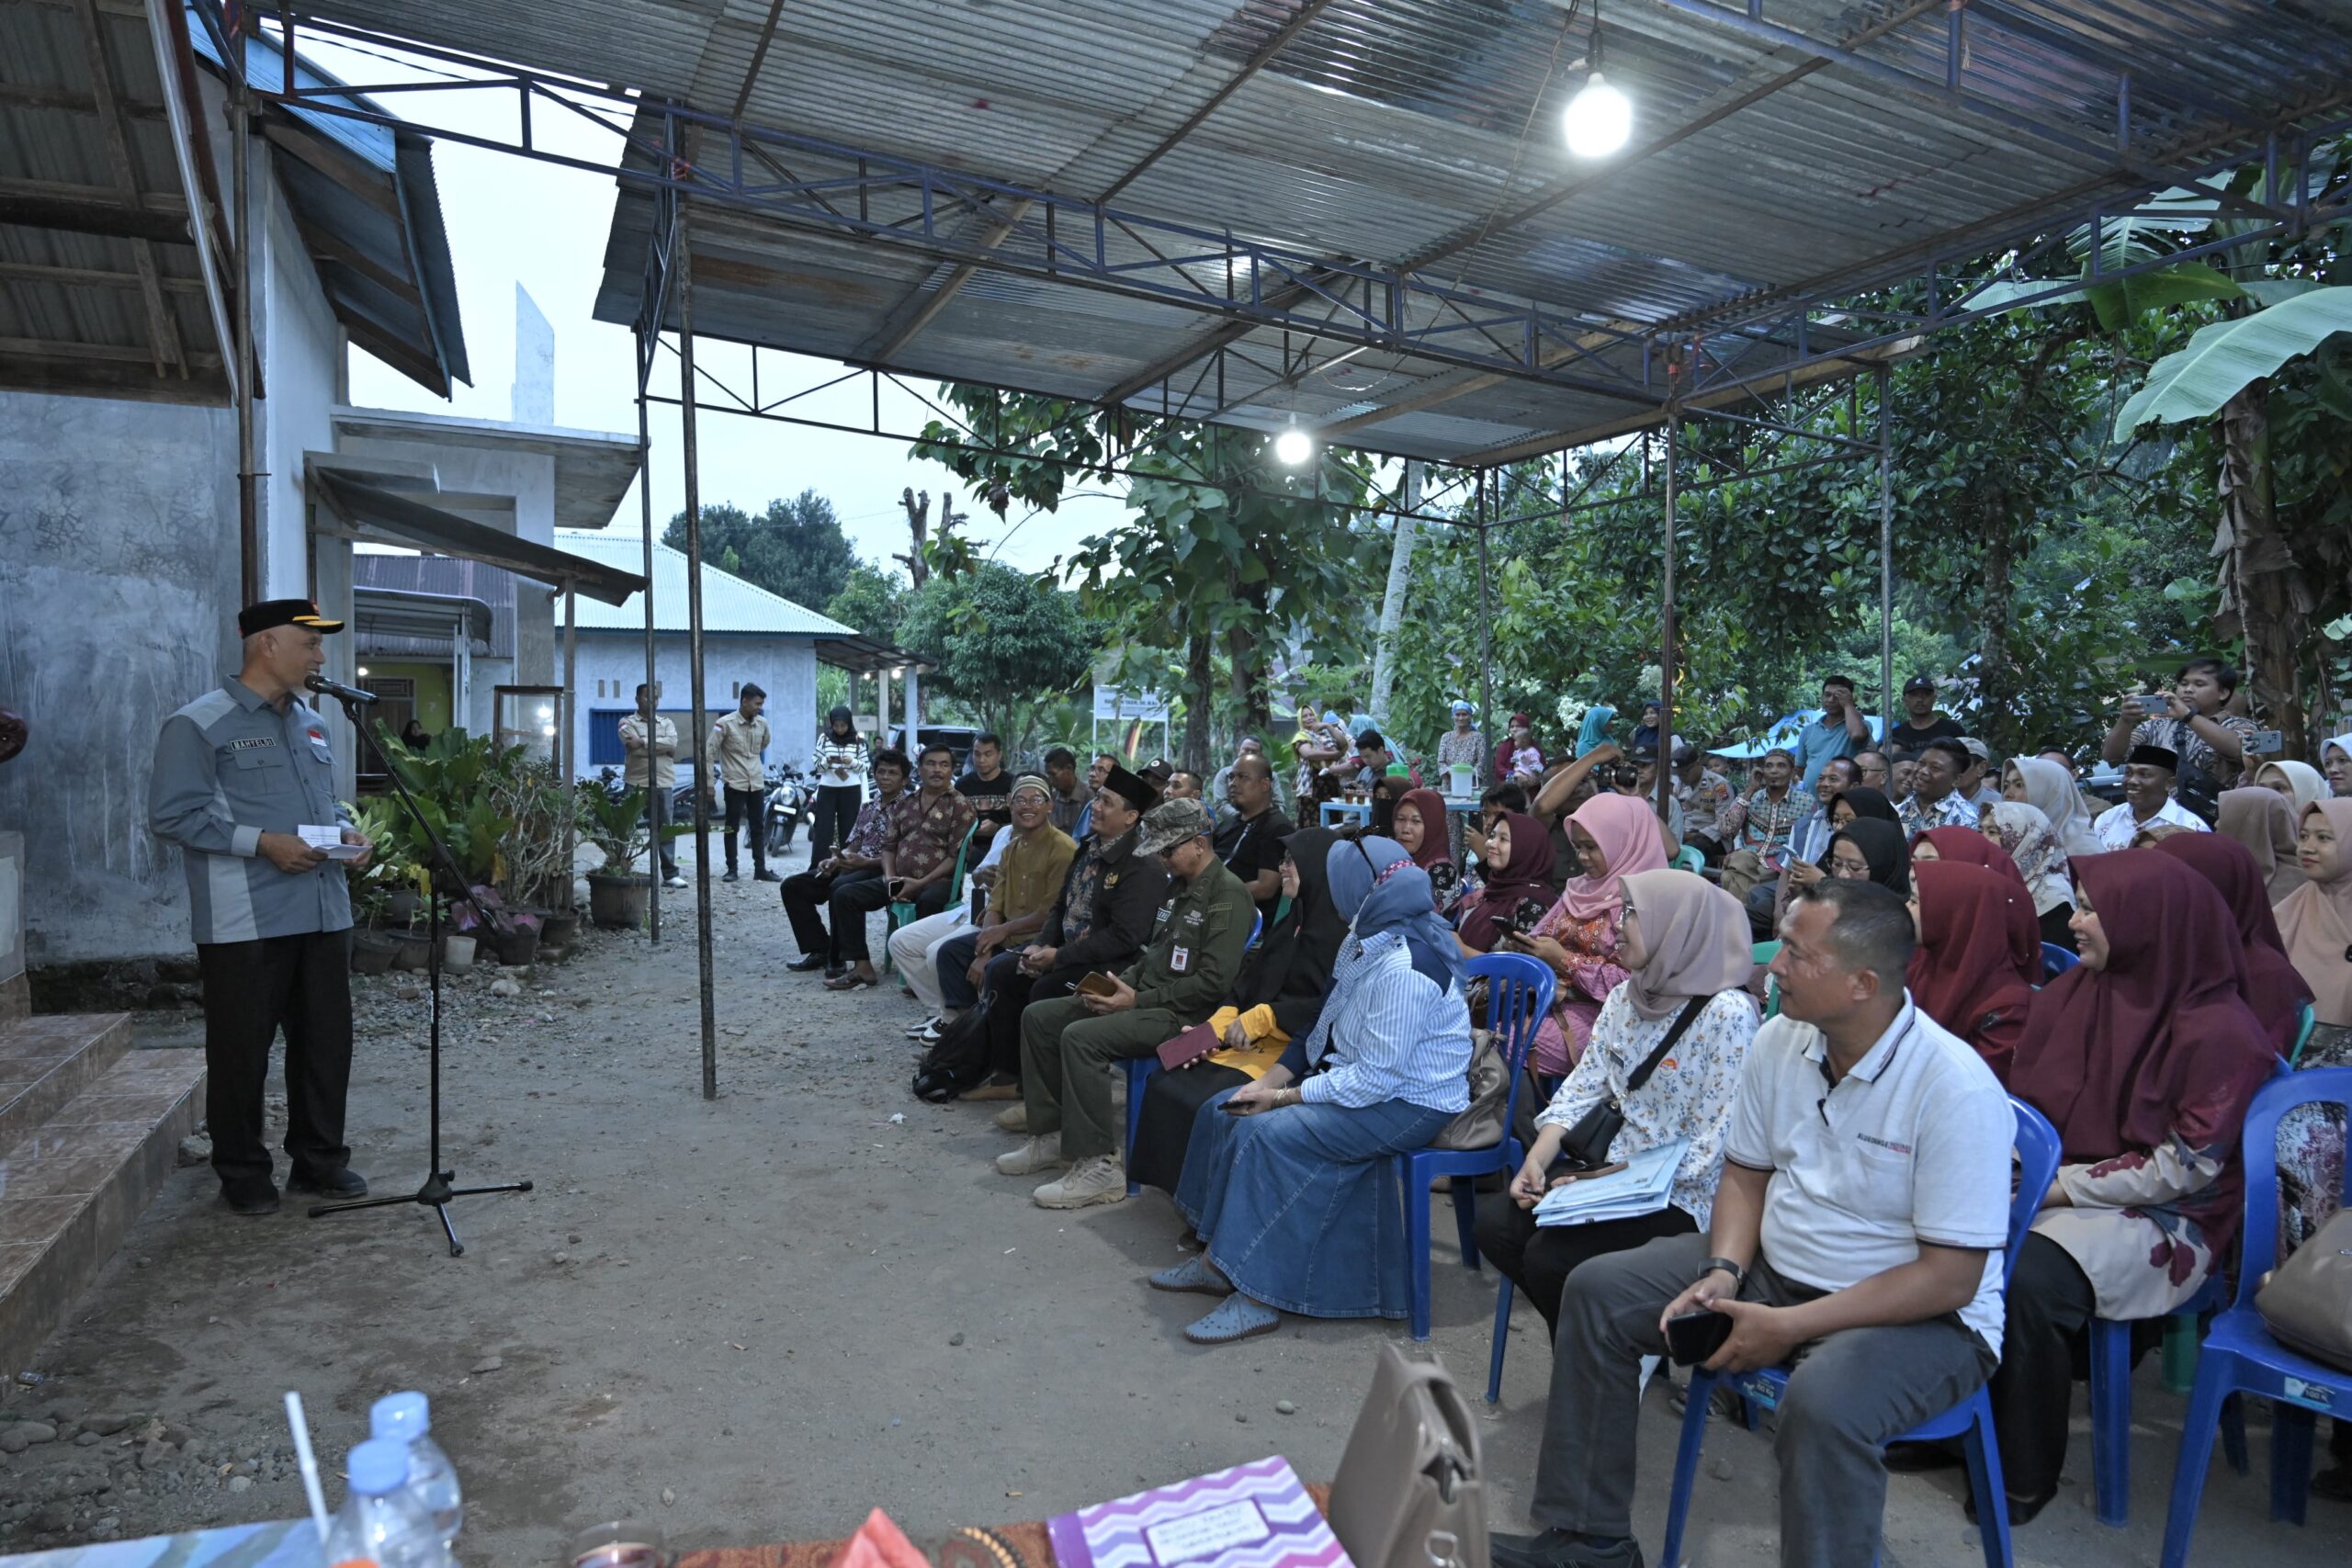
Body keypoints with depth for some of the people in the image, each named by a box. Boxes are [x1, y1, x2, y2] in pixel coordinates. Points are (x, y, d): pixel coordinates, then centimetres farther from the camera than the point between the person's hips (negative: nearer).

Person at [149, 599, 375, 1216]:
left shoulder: (311, 723, 16)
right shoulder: (198, 725, -7)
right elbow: (171, 814, -12)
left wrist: (347, 832, 5)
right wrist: (261, 842, -19)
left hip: (324, 914, 7)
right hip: (245, 924, -7)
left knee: (327, 1041, 11)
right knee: (242, 1050, 4)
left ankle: (320, 1158, 25)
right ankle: (242, 1173, 19)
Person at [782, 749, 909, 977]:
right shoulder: (867, 807, 20)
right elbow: (853, 845, 18)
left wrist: (867, 862, -23)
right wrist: (834, 860, -2)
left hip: (883, 872, -9)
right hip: (852, 868, 9)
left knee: (841, 887, -38)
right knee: (793, 885, 1)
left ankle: (837, 958, -24)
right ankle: (819, 949, 1)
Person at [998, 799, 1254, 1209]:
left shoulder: (1228, 894, -14)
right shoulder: (1178, 886, 17)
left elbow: (1213, 983, -22)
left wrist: (1138, 1000, -19)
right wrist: (1121, 984, 3)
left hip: (1183, 1014, -10)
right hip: (1146, 997, 10)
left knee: (1081, 1037, -30)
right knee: (1038, 1017, 5)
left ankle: (1098, 1167, -21)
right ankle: (1052, 1134, 12)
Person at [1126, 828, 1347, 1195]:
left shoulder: (1339, 931, -12)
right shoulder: (1291, 920, 16)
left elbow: (1326, 1007, -20)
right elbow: (1247, 983, 13)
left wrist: (1262, 1018, -18)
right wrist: (1211, 1030, 1)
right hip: (1250, 1041, 9)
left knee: (1209, 1103, -24)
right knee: (1165, 1085, -3)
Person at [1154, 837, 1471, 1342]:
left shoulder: (1403, 969, -27)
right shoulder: (1366, 940, 3)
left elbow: (1376, 1079, -28)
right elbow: (1326, 1031, 10)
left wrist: (1283, 1097, -19)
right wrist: (1269, 1081, -2)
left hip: (1410, 1102, -10)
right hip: (1362, 1076, 10)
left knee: (1270, 1133, -26)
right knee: (1226, 1110, 2)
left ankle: (1258, 1296, -15)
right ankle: (1217, 1258, 10)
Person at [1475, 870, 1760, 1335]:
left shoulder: (1727, 1013, -18)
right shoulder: (1627, 996, 6)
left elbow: (1712, 1147, -19)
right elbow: (1582, 1089, 5)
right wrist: (1536, 1161, -10)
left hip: (1683, 1198, -7)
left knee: (1548, 1256, -22)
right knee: (1494, 1223, -8)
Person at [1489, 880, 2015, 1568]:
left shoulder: (1959, 1090, -24)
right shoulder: (1778, 1041, -5)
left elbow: (1950, 1278, -22)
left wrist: (1789, 1328, -24)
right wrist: (1723, 1272, -11)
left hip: (1919, 1312, -7)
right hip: (1776, 1268, 7)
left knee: (1823, 1403, -38)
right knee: (1597, 1291, -1)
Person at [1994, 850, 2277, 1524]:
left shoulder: (2221, 1030, -13)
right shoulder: (2072, 992, 3)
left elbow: (2183, 1168, -15)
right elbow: (2024, 1099, 11)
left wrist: (2060, 1187, -18)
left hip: (2164, 1218, -6)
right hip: (2056, 1185, 6)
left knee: (2031, 1279, -31)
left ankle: (2025, 1475, -11)